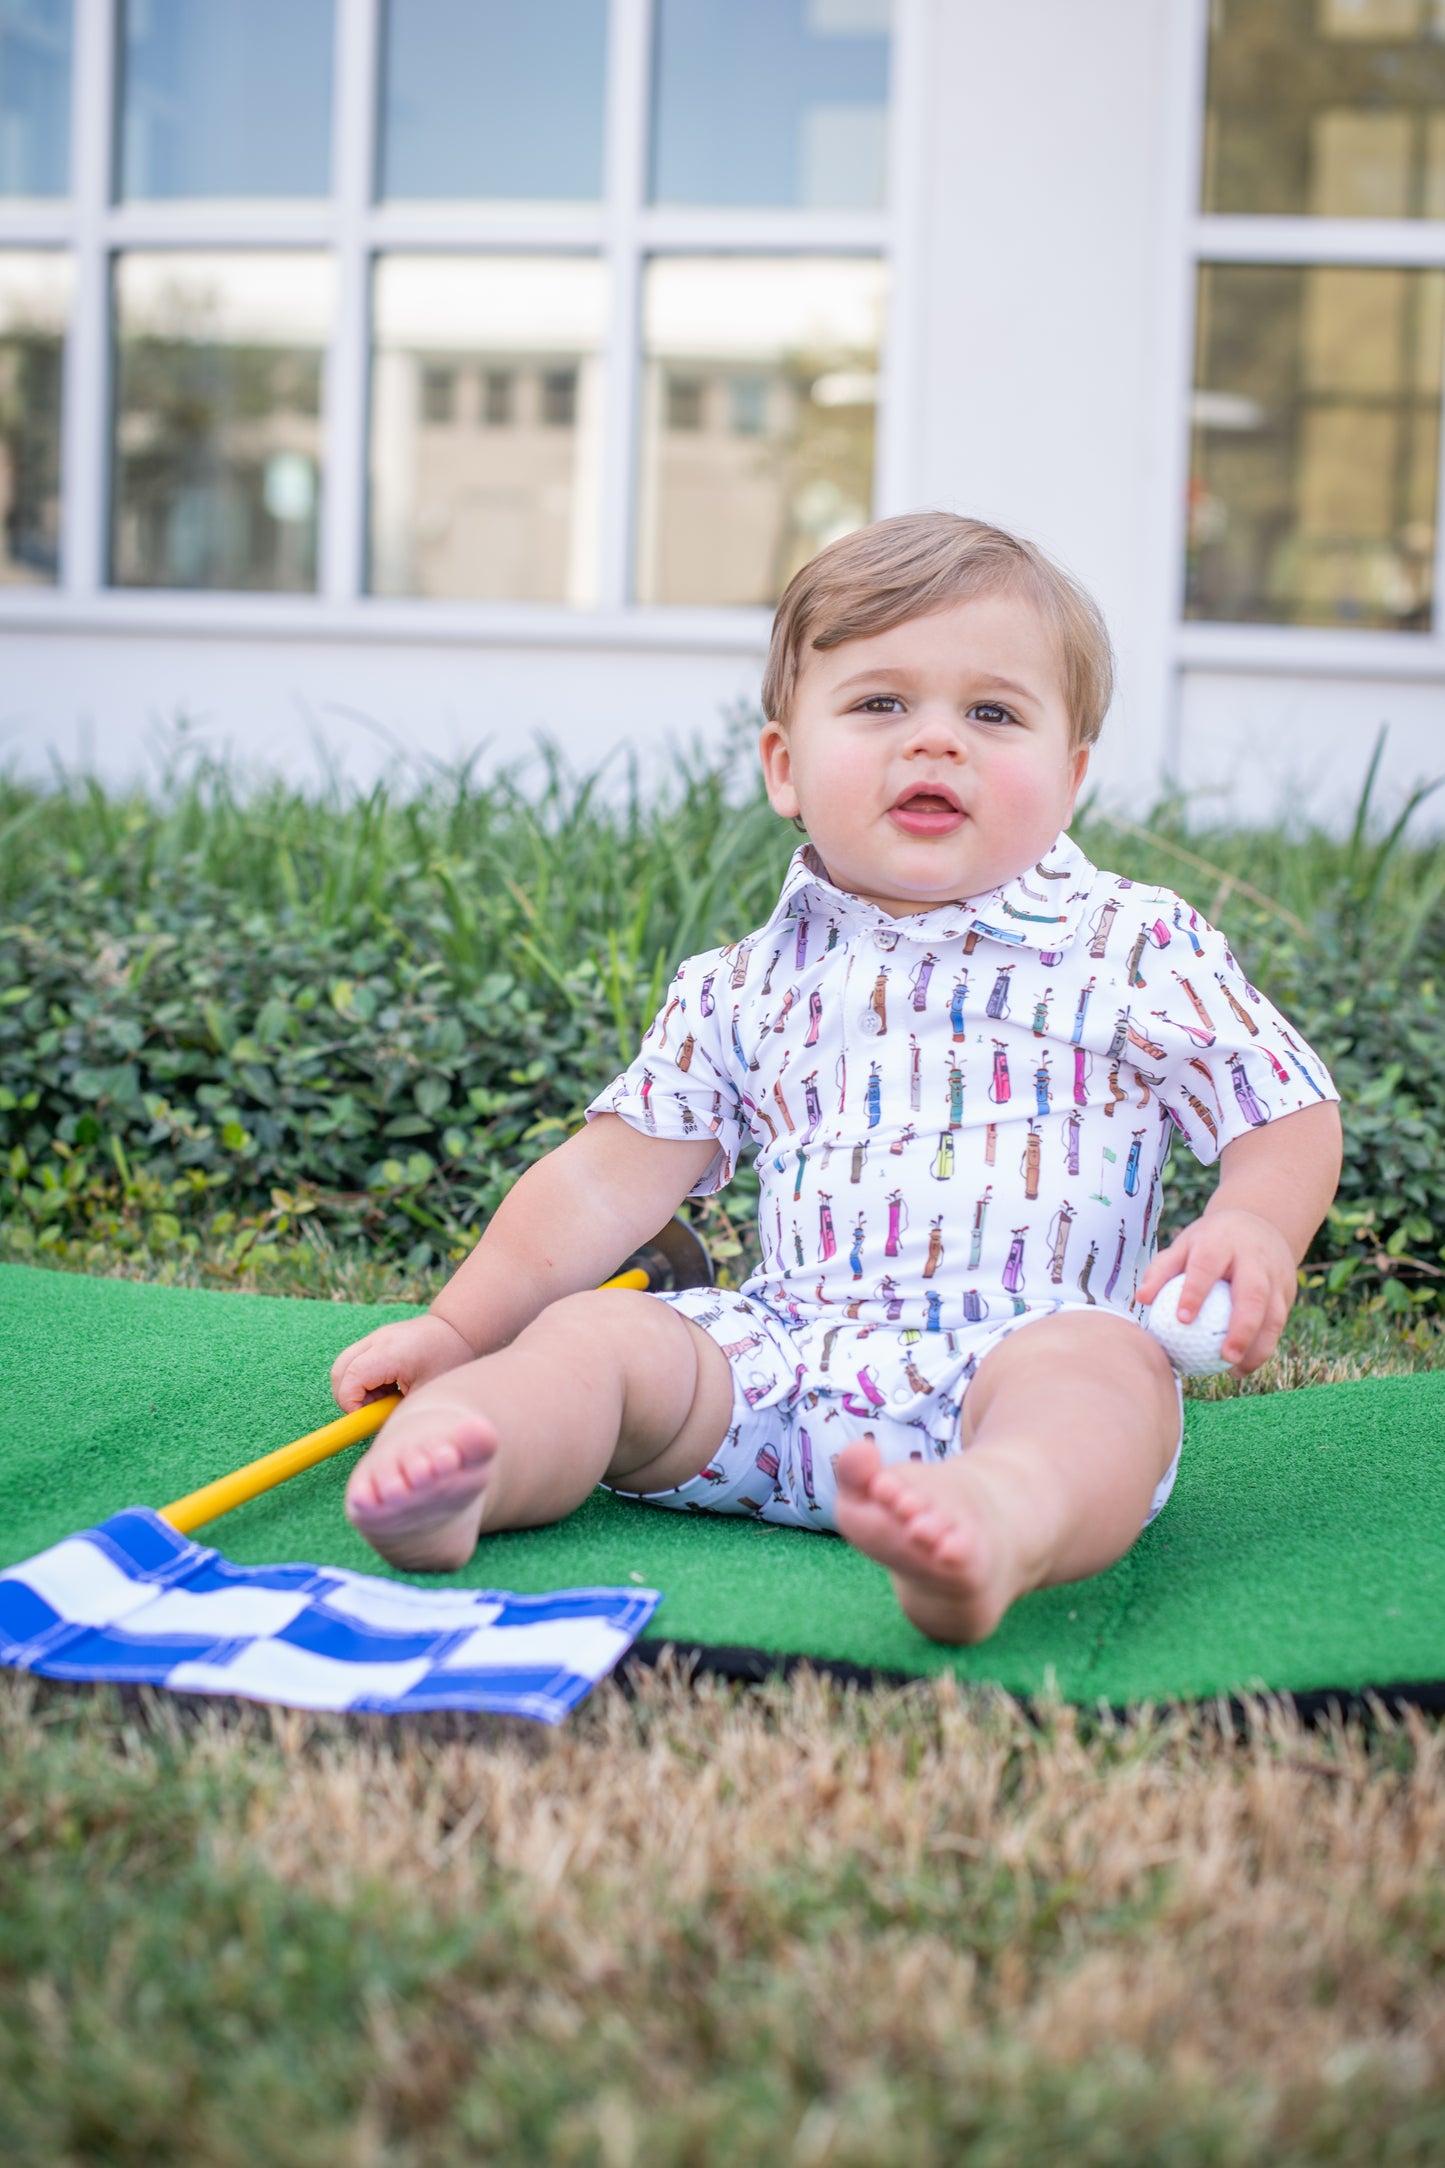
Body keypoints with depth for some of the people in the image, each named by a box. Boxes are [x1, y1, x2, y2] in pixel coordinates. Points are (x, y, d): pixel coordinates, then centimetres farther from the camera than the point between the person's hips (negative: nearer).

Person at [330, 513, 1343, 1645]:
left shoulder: (1141, 948, 8)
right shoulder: (746, 986, 16)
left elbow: (1291, 1114, 9)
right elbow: (610, 1176, 18)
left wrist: (1257, 1225, -13)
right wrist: (460, 1327, 12)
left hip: (1023, 1336, -4)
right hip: (781, 1353, 4)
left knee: (1100, 1365, -35)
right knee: (591, 1330, -15)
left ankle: (1006, 1520, -65)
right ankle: (451, 1462, -42)